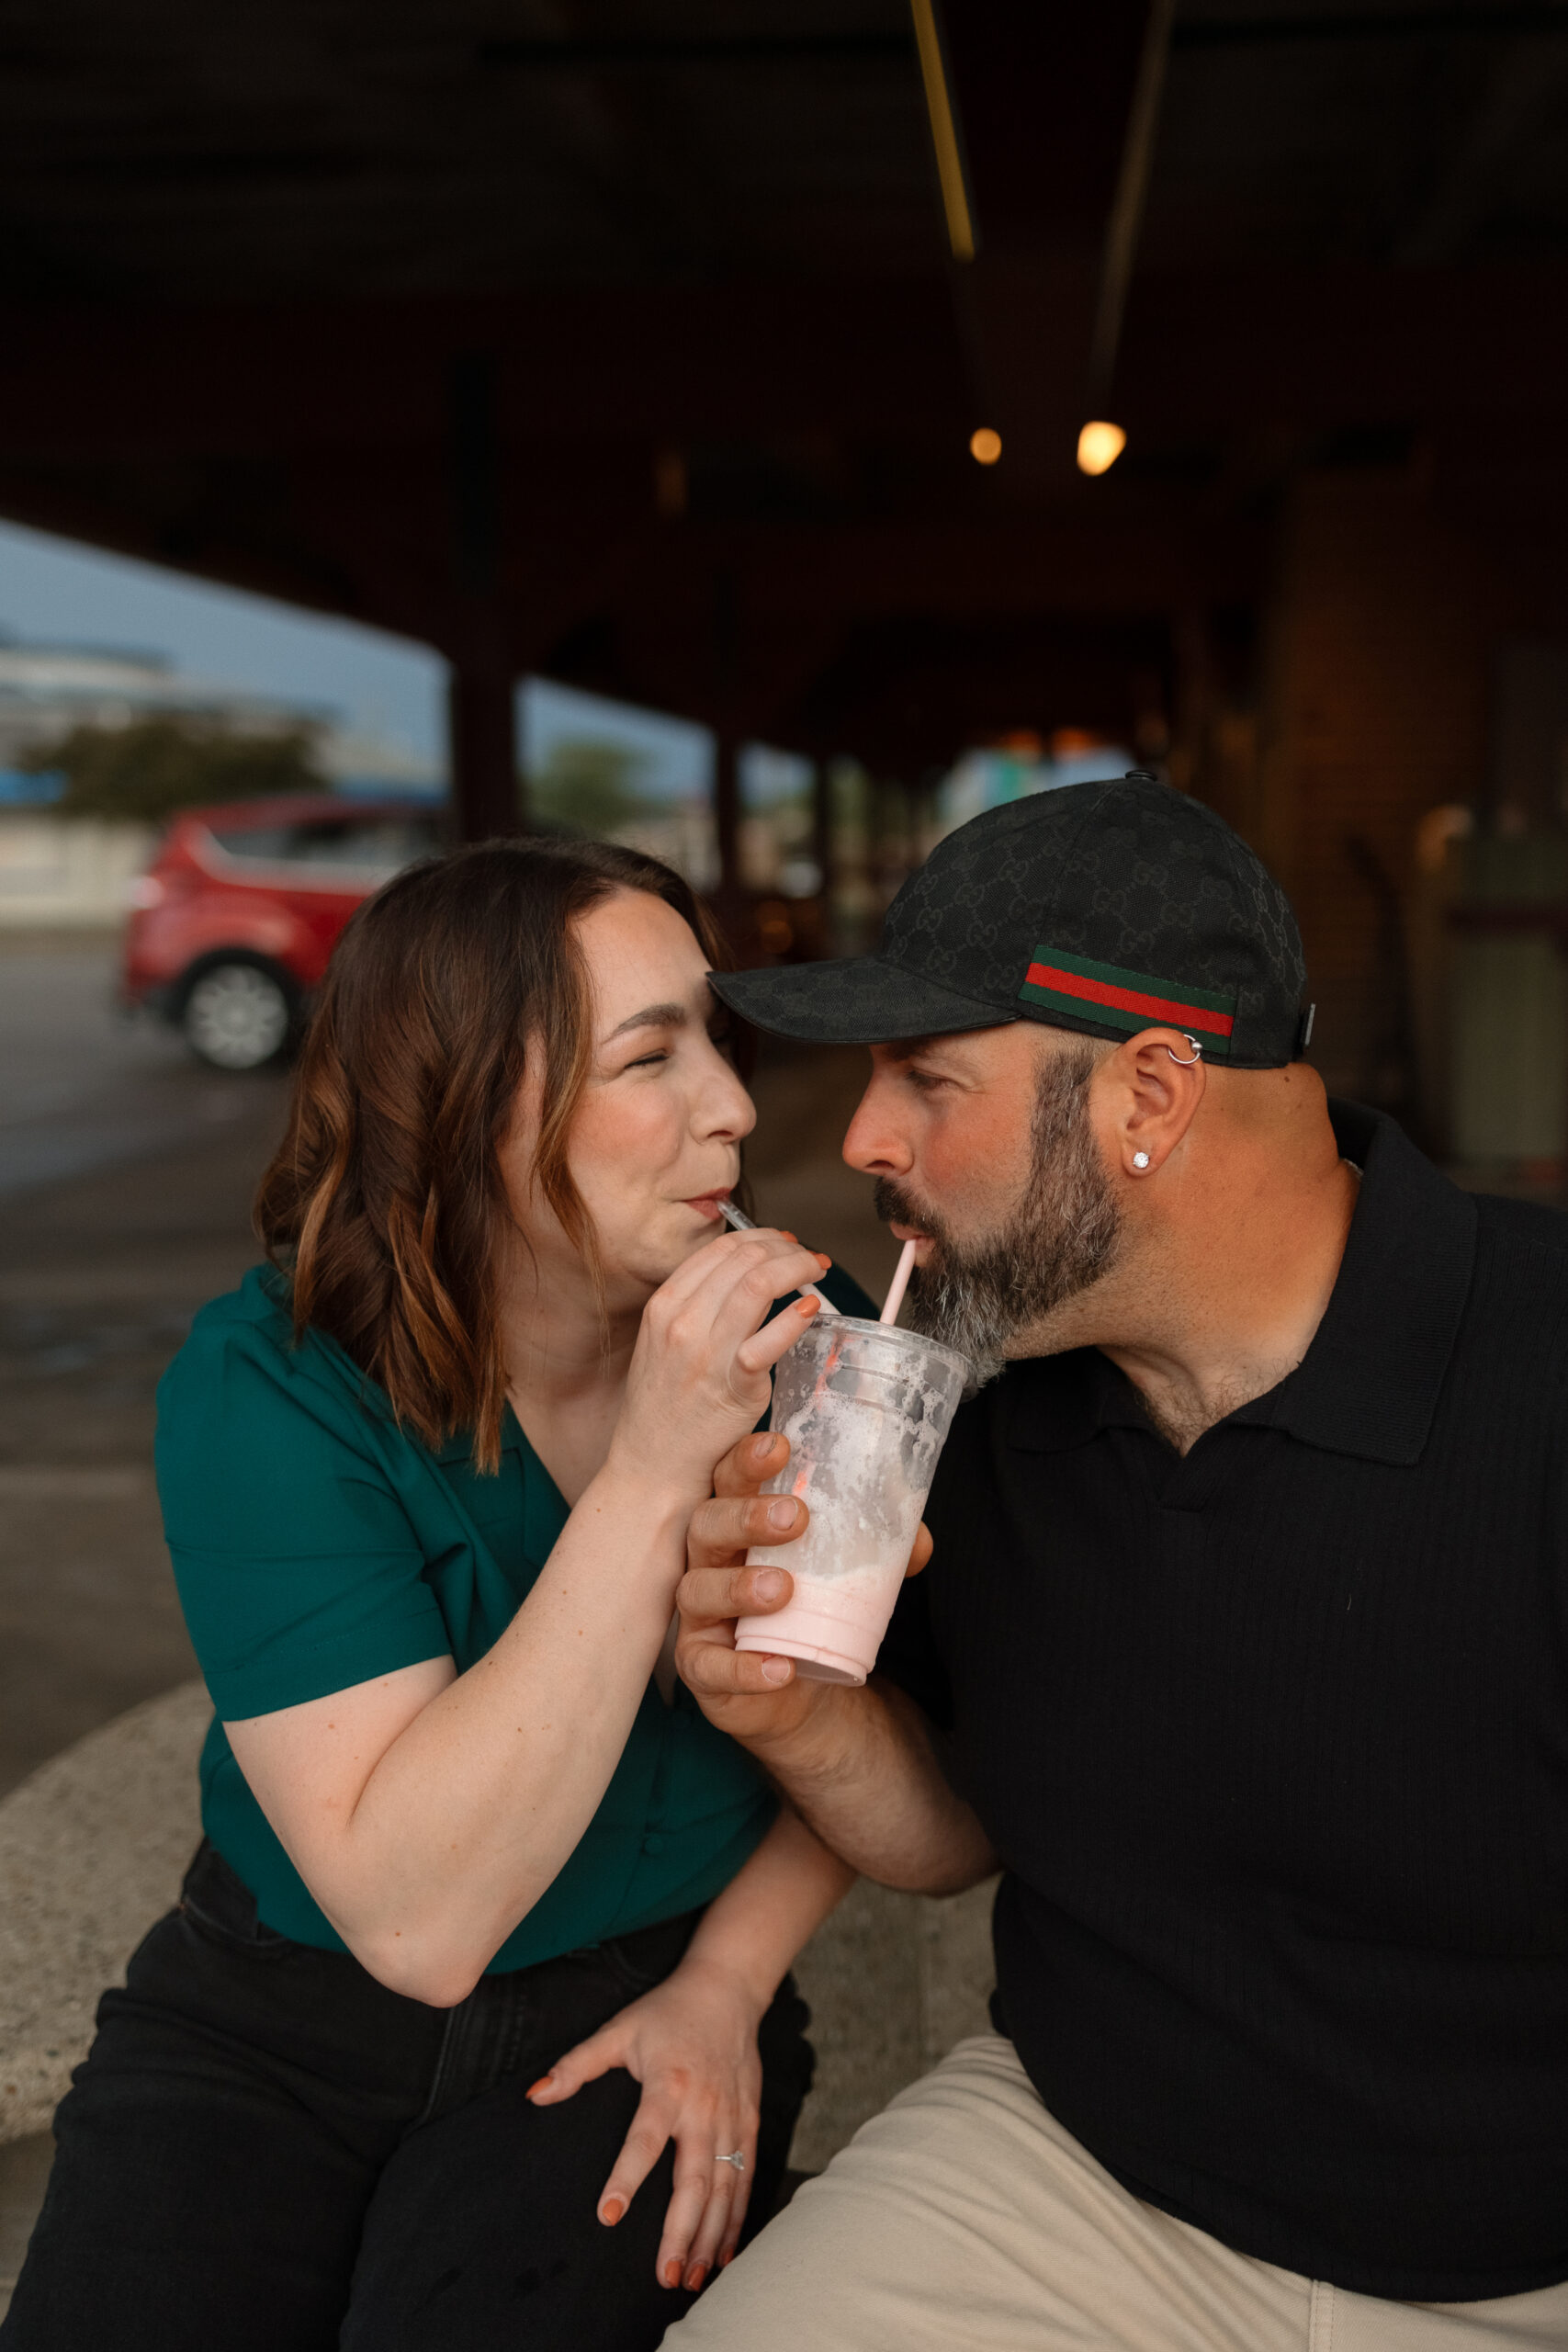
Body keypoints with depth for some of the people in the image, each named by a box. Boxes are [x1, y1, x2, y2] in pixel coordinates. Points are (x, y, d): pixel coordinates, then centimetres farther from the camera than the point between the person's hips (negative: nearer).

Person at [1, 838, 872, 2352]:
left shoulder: (795, 1330, -12)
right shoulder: (267, 1388, -21)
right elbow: (415, 1919, -29)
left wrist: (726, 1984, -9)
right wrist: (652, 1474, -35)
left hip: (639, 2004, 1)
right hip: (284, 2013, 0)